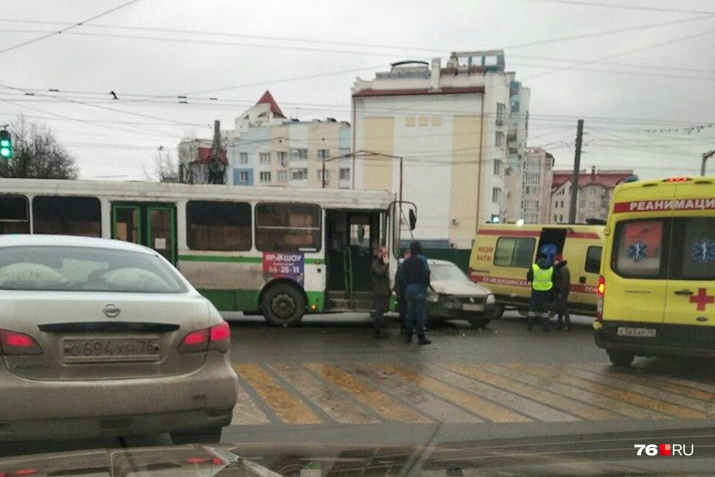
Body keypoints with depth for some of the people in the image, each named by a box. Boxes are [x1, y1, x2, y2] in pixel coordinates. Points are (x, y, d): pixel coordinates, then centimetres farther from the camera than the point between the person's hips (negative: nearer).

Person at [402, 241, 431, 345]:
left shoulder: (406, 262, 11)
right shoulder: (422, 259, -7)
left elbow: (403, 276, 11)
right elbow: (426, 273, -14)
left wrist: (406, 289, 15)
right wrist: (426, 285, -1)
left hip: (409, 289, 6)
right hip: (420, 289, -6)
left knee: (410, 313, 12)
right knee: (420, 314, -4)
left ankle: (408, 336, 14)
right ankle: (421, 337, -4)